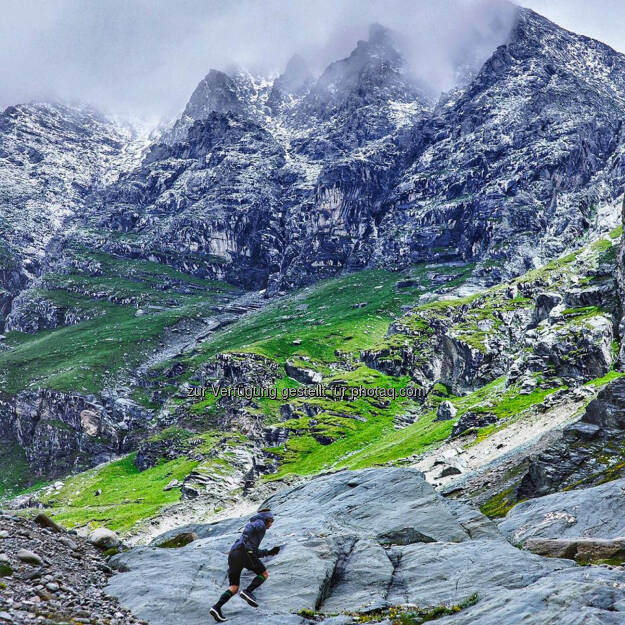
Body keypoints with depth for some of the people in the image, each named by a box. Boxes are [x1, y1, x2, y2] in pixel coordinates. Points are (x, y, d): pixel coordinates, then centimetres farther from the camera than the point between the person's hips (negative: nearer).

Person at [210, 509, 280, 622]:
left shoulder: (256, 529, 39)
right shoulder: (260, 524, 14)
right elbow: (249, 527, -5)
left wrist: (269, 552, 40)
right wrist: (244, 540, -14)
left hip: (232, 555, 8)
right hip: (244, 552, -8)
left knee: (234, 589, 6)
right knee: (264, 574, 8)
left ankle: (217, 607, -14)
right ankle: (247, 591, -12)